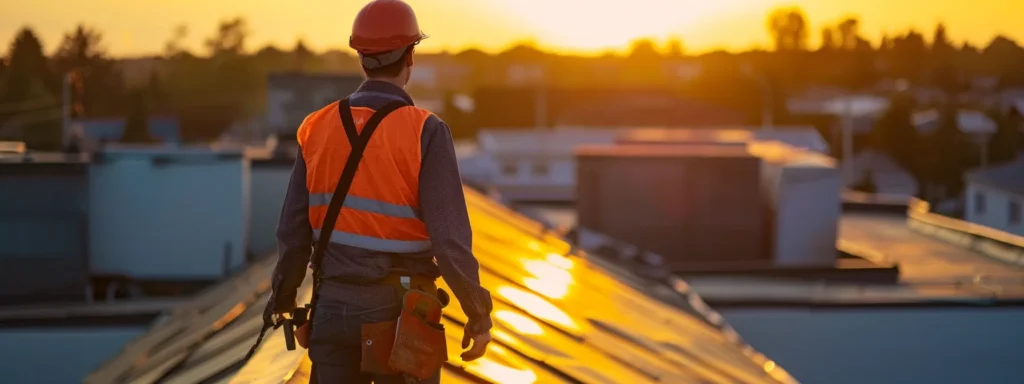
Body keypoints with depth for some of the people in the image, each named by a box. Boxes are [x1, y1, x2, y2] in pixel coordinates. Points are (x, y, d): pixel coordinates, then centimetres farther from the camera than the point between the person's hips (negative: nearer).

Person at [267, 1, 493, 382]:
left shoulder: (319, 128, 0)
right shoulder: (426, 132, -15)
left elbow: (294, 231, 3)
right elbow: (450, 238, -19)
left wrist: (283, 301, 17)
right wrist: (480, 316, -8)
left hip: (335, 308, 4)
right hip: (399, 314, -4)